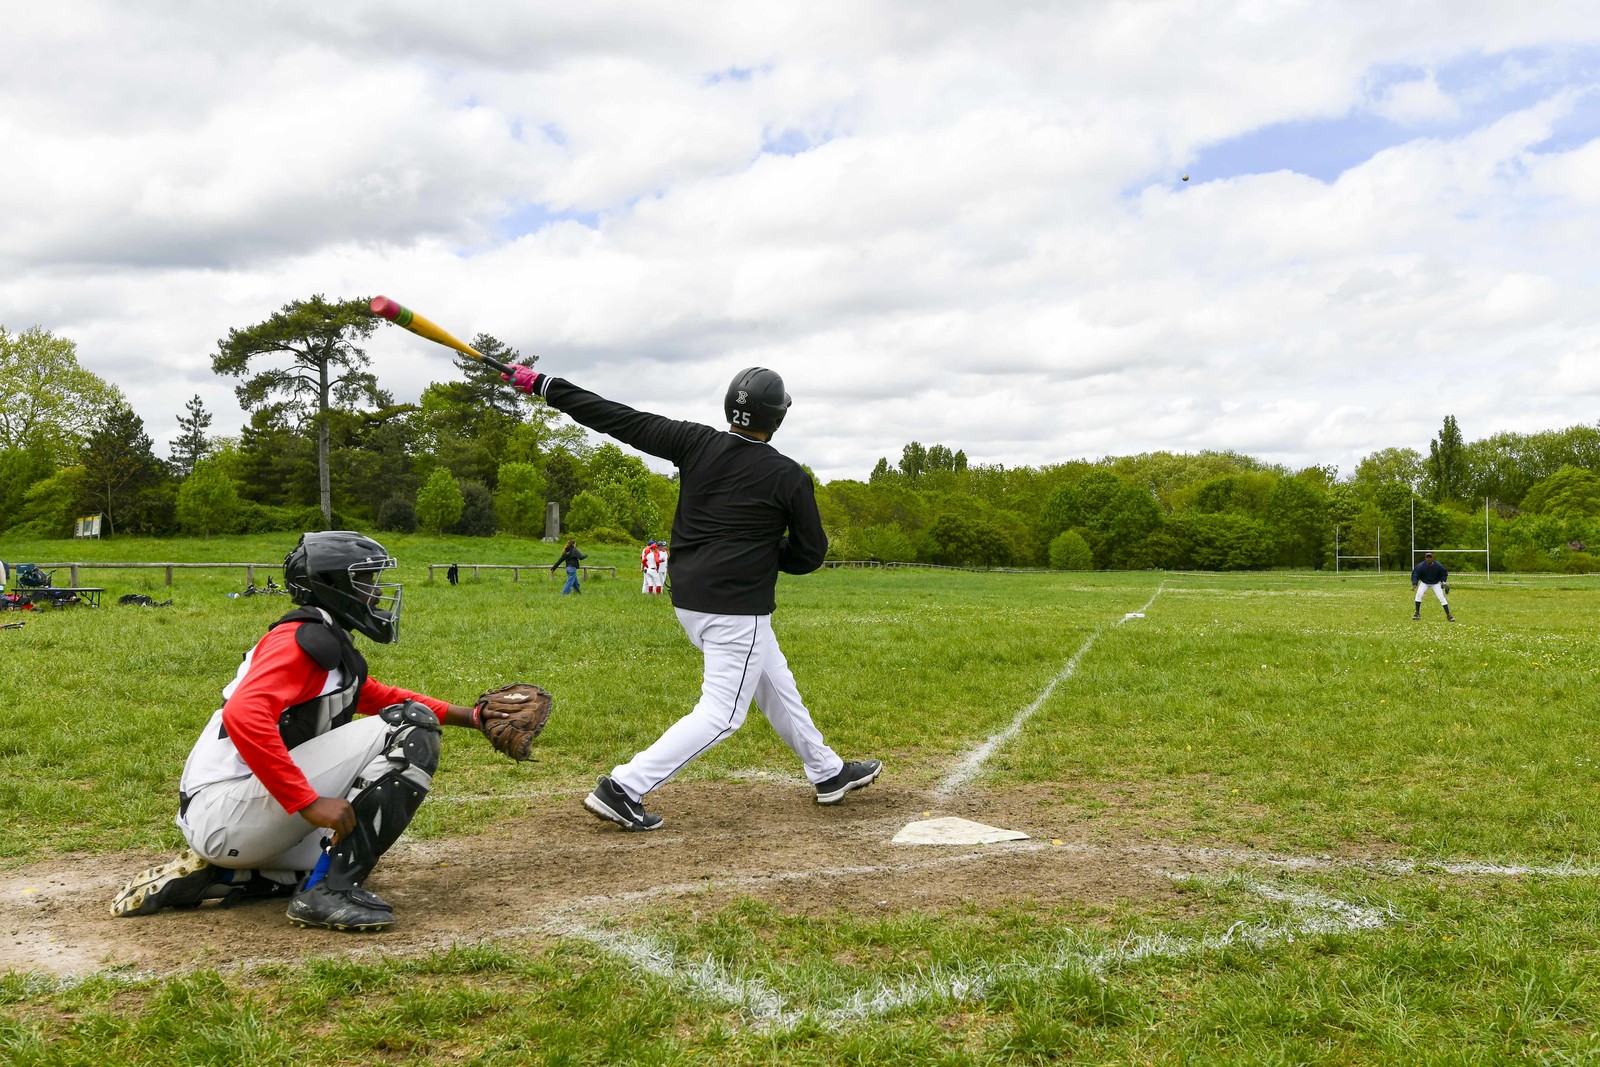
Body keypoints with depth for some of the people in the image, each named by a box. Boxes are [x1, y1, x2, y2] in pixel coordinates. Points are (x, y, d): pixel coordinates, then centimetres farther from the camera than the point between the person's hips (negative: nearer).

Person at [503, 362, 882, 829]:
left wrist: (542, 384, 4)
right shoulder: (788, 476, -8)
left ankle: (829, 773, 34)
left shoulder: (696, 443, 0)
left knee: (777, 687, 20)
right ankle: (624, 787, -11)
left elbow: (620, 418, -1)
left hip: (689, 599, 7)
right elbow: (810, 554, -1)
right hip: (737, 606, -7)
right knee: (720, 712, -2)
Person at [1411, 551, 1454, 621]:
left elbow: (1444, 574, -7)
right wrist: (1414, 584, -34)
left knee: (1442, 597, -10)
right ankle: (1417, 613, -8)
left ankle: (1448, 615, -4)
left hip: (1436, 583, 0)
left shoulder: (1438, 566, -24)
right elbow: (1415, 574, -19)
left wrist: (1443, 582, -22)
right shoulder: (1420, 566, -27)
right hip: (1424, 583, 0)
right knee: (1419, 594, -20)